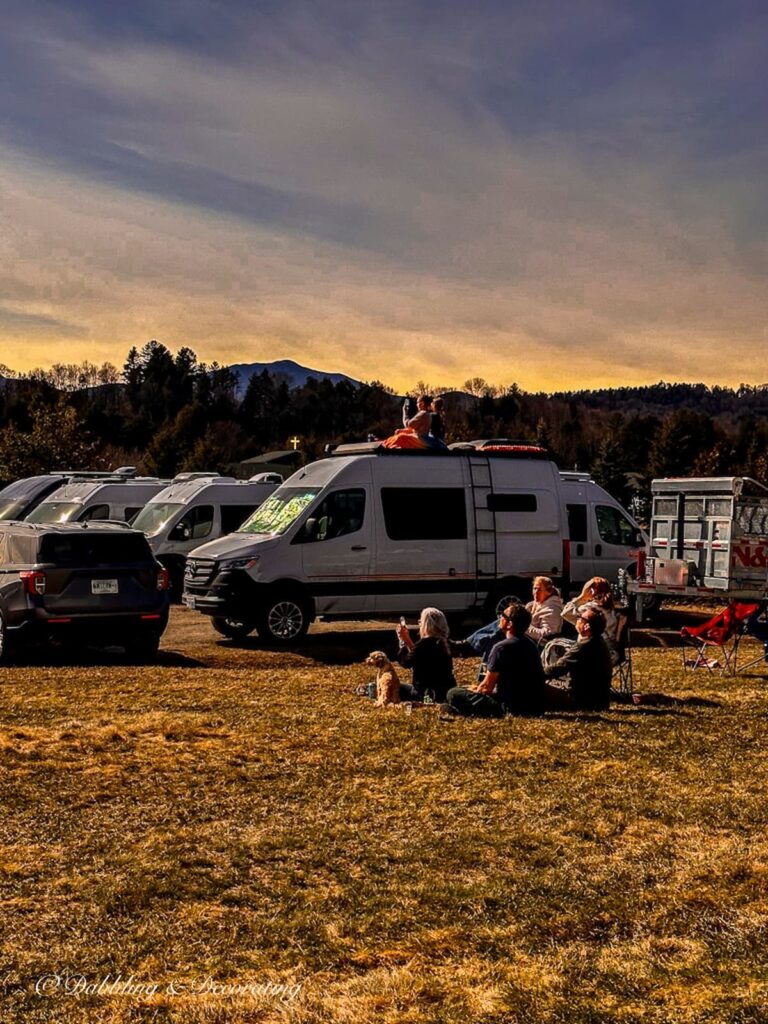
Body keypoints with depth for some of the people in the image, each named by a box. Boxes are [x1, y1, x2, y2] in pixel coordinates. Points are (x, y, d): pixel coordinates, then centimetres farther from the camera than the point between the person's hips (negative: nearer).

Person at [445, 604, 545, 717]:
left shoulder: (502, 647, -17)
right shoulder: (530, 643, 10)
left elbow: (487, 686, -9)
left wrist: (476, 692, 11)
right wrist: (480, 688, 21)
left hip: (515, 707, -9)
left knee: (453, 694, -11)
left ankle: (497, 711, -13)